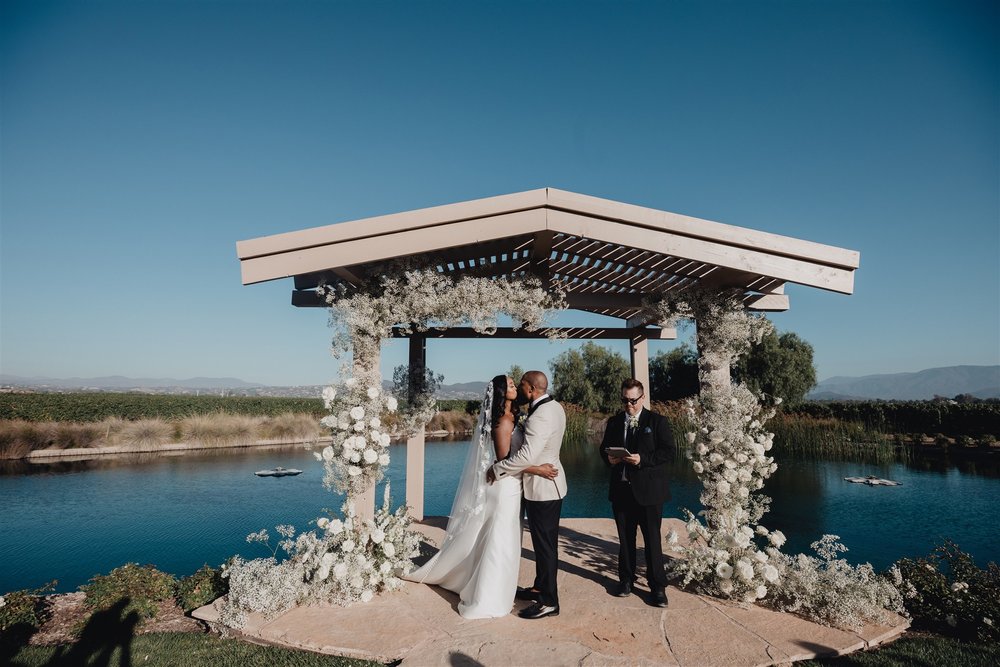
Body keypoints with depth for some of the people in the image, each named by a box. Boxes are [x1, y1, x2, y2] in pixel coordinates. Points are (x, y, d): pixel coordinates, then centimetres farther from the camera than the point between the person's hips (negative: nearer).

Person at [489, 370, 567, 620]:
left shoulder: (541, 415, -26)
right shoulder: (554, 407, 6)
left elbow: (527, 456, -31)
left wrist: (497, 469, -20)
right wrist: (520, 427, 2)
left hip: (541, 487, -10)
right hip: (550, 483, 10)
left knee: (545, 544, 1)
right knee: (543, 541, 20)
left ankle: (549, 602, 12)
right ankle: (540, 587, 35)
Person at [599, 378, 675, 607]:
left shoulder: (657, 421, -3)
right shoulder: (614, 422, 9)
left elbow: (668, 452, -9)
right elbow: (604, 448, 16)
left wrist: (642, 459, -22)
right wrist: (608, 457, -7)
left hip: (648, 491, -4)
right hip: (621, 489, 4)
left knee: (652, 539, 2)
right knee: (625, 538, 15)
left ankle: (657, 587, 14)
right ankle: (626, 579, 30)